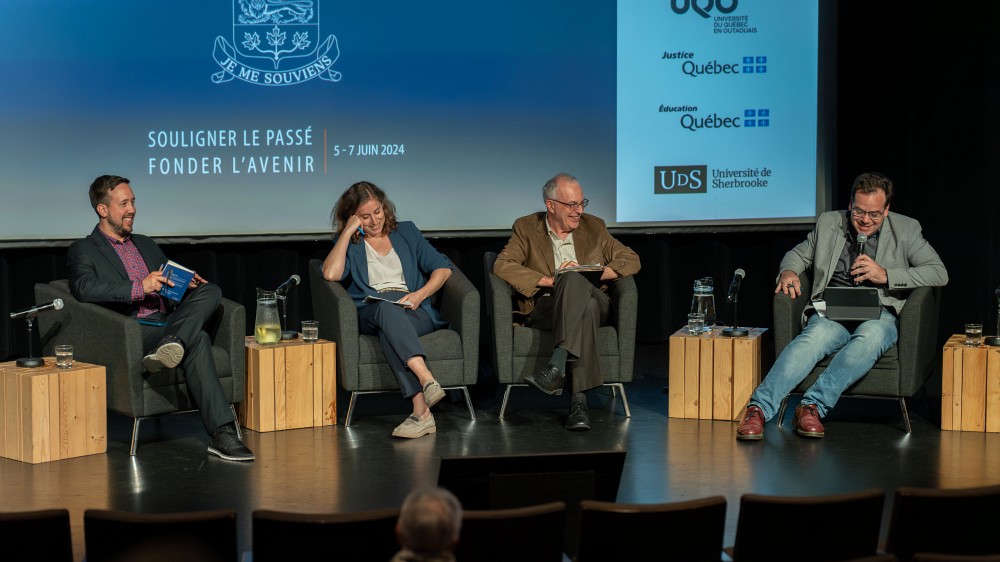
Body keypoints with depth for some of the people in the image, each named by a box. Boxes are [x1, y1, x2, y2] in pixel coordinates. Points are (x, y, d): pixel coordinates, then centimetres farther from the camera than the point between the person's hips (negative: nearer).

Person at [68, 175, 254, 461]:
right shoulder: (84, 250, 7)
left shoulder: (147, 244, 30)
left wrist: (188, 285, 2)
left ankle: (170, 346, -45)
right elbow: (85, 288, -14)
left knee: (210, 291, -24)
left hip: (169, 323, 6)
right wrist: (139, 287, -26)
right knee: (198, 340, -33)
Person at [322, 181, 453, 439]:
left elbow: (442, 267, 14)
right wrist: (348, 232, 0)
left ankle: (421, 413, -50)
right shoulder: (348, 243, 17)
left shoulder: (406, 231, 21)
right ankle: (427, 380, -57)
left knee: (389, 330, -36)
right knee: (387, 309, -39)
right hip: (370, 314, -1)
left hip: (414, 311, 1)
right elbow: (331, 273, -6)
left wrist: (420, 294, -4)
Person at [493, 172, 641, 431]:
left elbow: (631, 259, 14)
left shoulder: (594, 227, 18)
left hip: (592, 301, 2)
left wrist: (597, 274, -6)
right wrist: (551, 281, -13)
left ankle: (557, 366, -47)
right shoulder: (526, 228, 10)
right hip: (544, 307, -2)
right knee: (573, 279, -36)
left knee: (575, 280, -35)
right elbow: (502, 266, -4)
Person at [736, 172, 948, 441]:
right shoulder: (828, 223, 18)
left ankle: (814, 405, -40)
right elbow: (799, 254, 29)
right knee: (815, 337, -35)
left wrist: (885, 275, -8)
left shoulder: (906, 230, 11)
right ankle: (759, 408, -46)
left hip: (879, 314, -1)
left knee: (871, 336, -39)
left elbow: (939, 273, 3)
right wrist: (789, 271, 2)